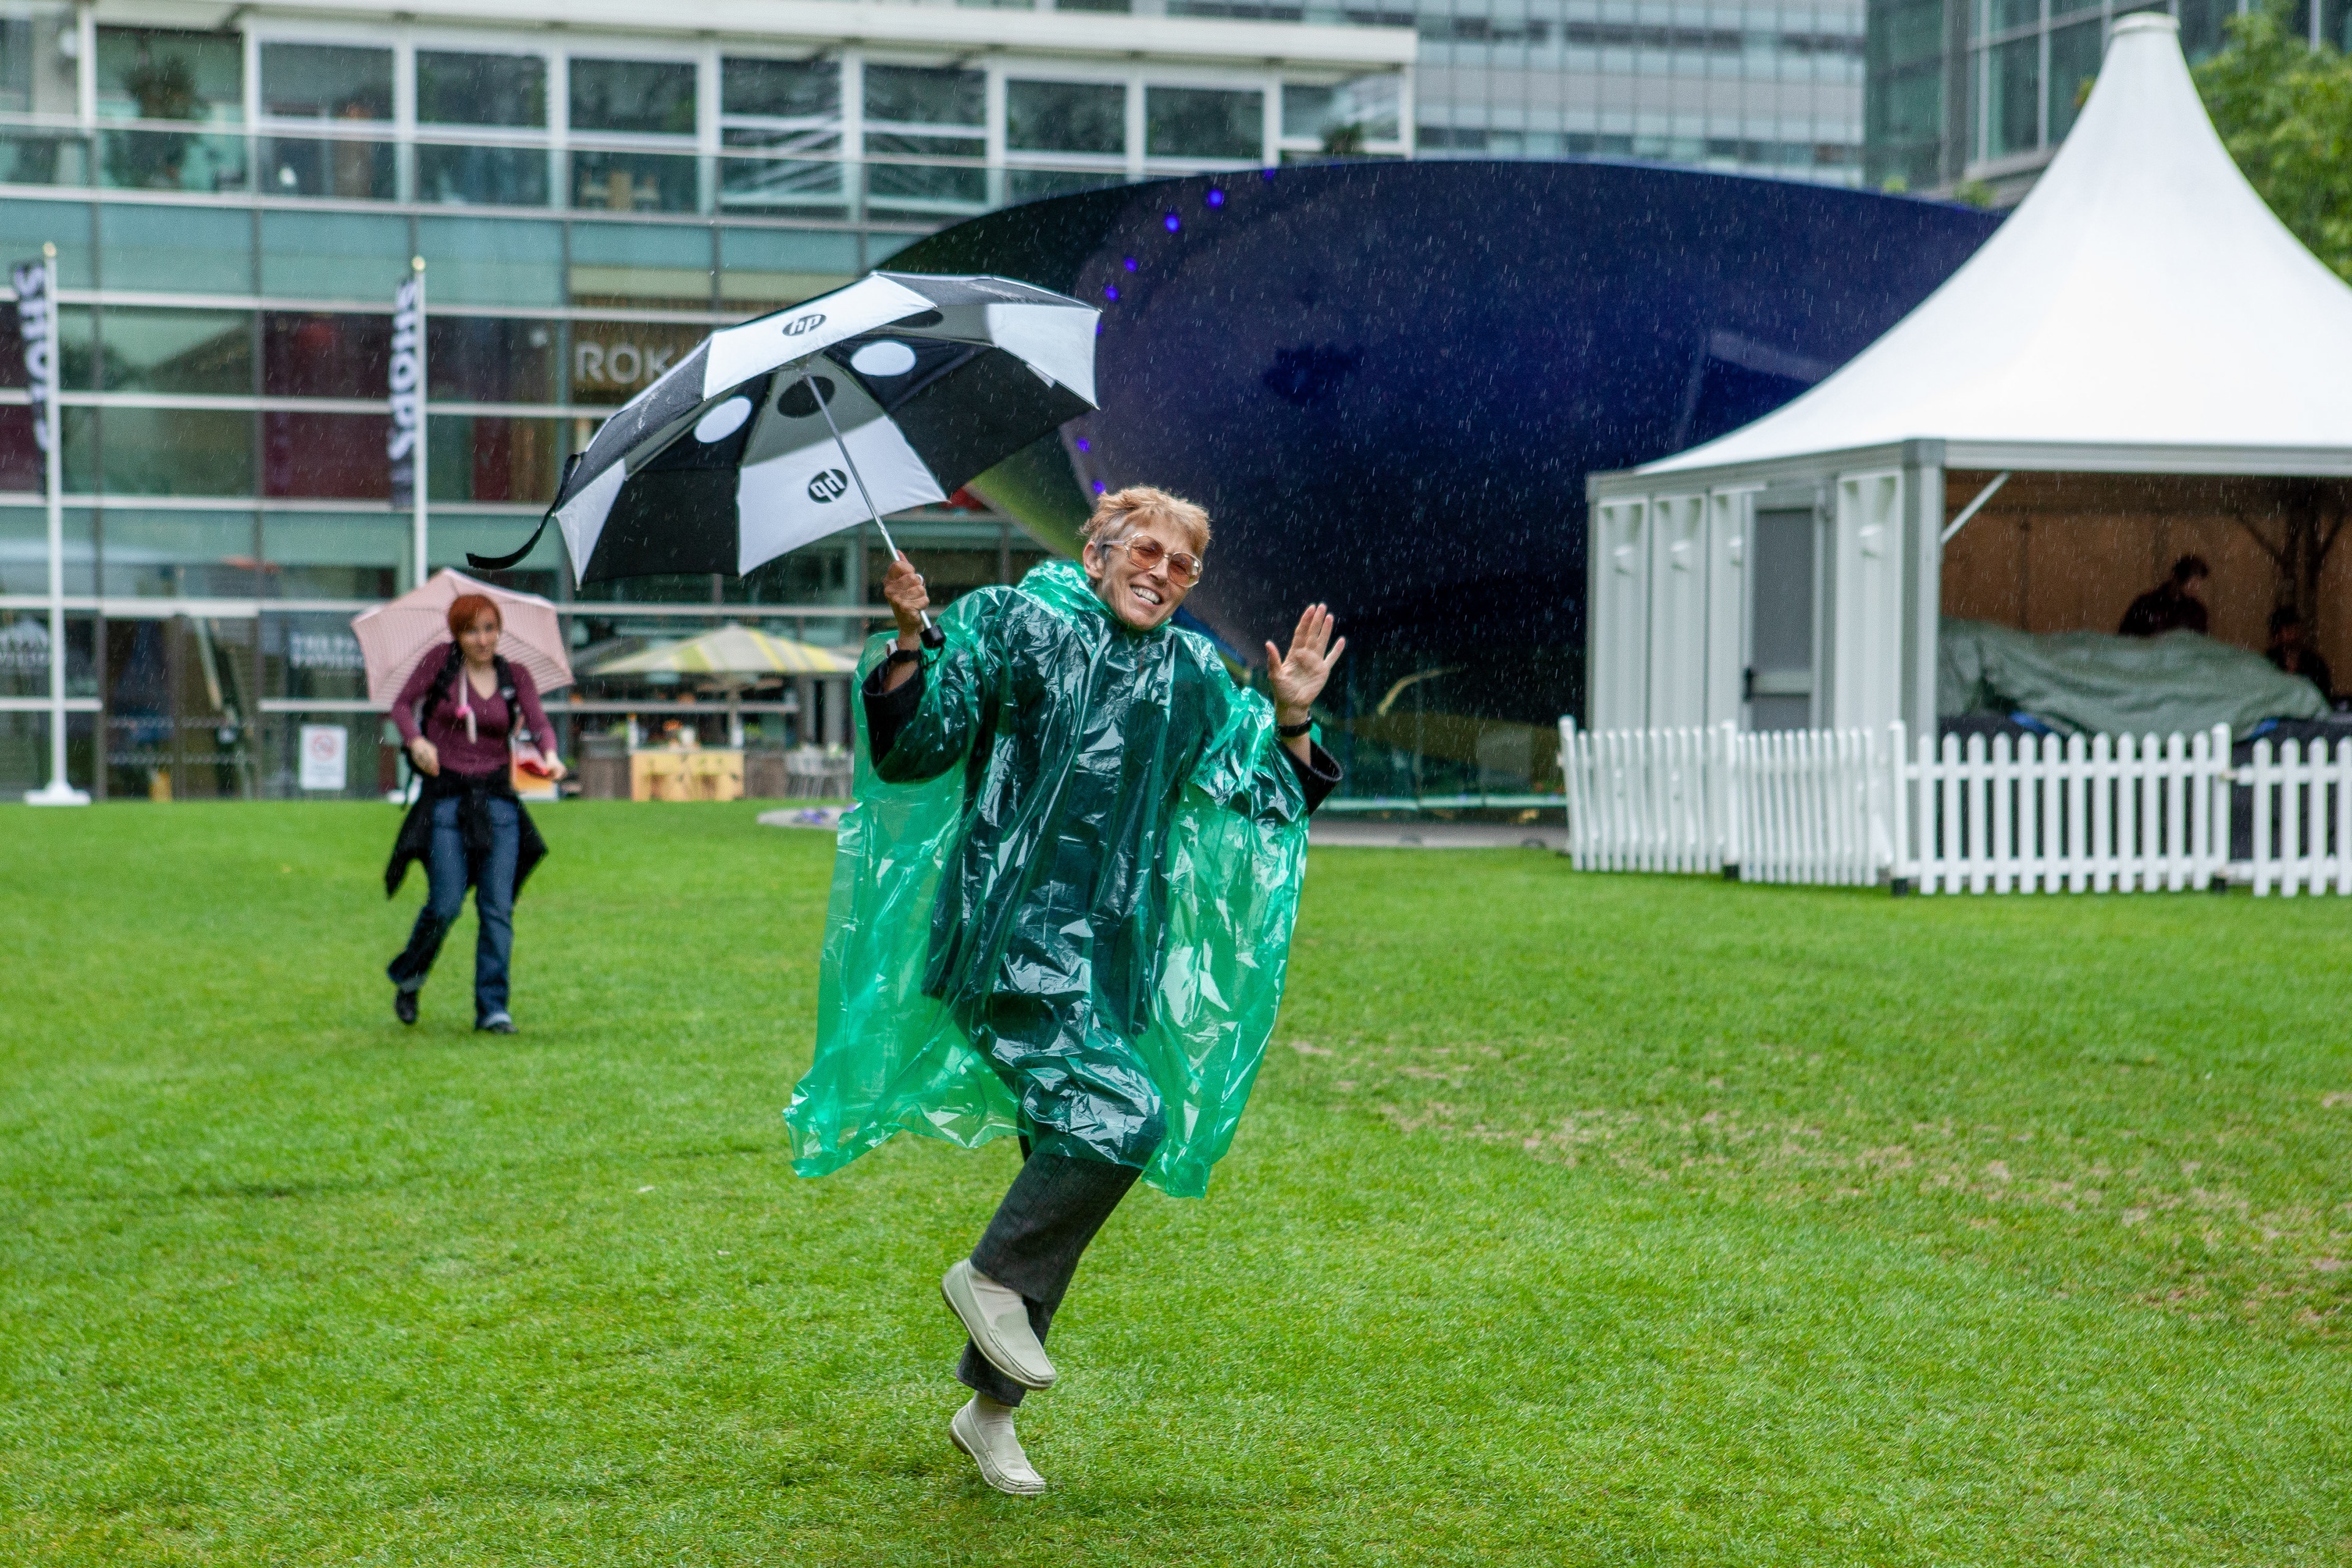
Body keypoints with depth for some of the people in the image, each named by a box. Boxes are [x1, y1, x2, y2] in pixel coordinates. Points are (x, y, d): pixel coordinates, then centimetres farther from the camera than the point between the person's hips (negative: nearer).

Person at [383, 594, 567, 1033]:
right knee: (445, 905, -8)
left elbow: (539, 722, -3)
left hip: (497, 798, 2)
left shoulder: (516, 677, 9)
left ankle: (492, 1007, 0)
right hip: (445, 796, -2)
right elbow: (402, 705, 1)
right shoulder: (439, 665, 3)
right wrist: (416, 740, -20)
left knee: (498, 908, -5)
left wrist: (550, 755, -25)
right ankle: (408, 978, 19)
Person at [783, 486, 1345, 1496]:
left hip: (1114, 958, 6)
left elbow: (1266, 809, 19)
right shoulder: (1016, 627, -1)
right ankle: (993, 1279, -1)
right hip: (1015, 939, -6)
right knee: (1124, 1116, -25)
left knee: (1066, 1171, 9)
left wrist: (1292, 723, 5)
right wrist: (911, 651, -20)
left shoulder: (1197, 680, 15)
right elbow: (914, 753, -6)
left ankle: (989, 1410, 21)